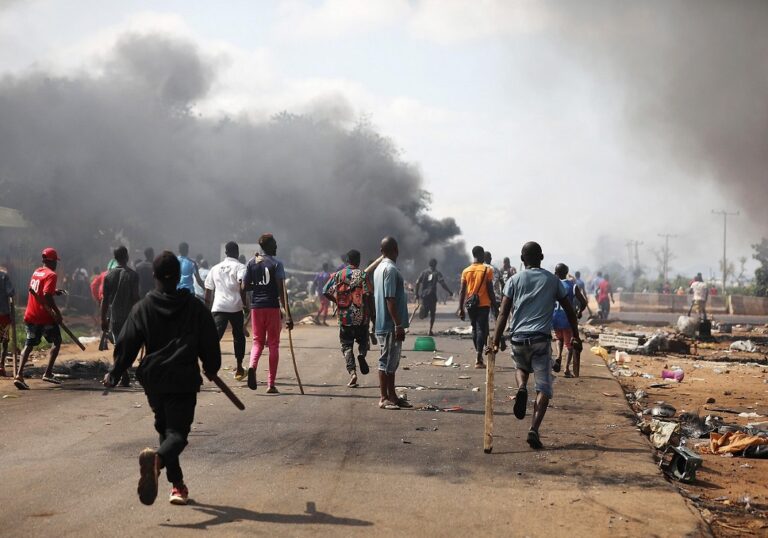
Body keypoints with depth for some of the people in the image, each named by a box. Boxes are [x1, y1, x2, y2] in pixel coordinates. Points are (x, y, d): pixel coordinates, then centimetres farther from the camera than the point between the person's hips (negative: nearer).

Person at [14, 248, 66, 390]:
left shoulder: (36, 272, 11)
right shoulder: (51, 274, -12)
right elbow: (47, 295, -24)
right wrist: (57, 312, -20)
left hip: (30, 315, 6)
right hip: (45, 316, -6)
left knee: (29, 345, 8)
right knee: (56, 342, 12)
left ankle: (19, 375, -9)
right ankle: (48, 373, 4)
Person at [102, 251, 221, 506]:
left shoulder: (142, 308, 1)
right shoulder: (195, 307, 0)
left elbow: (127, 344, 1)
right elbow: (210, 342, 5)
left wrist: (114, 373, 12)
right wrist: (211, 368, 23)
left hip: (153, 379, 2)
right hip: (184, 379, -2)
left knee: (165, 428, 19)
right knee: (178, 432, -5)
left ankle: (177, 484, 21)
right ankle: (157, 458, -38)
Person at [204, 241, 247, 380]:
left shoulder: (215, 268, 17)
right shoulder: (239, 267, 1)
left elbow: (208, 290, 18)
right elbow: (242, 286, -16)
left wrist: (207, 308, 26)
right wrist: (245, 304, -10)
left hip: (218, 306, 3)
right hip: (235, 306, -3)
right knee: (238, 336, 14)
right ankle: (239, 368, 21)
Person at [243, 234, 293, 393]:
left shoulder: (251, 263, 7)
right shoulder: (276, 263, -5)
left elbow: (244, 287, 4)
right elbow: (281, 290, -11)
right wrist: (288, 314, -12)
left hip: (256, 306, 3)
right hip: (272, 306, -3)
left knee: (258, 341, 14)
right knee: (273, 344, 5)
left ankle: (252, 365, -18)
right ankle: (271, 384, 5)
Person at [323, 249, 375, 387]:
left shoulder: (338, 275, 3)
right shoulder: (362, 275, -5)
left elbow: (326, 292, 0)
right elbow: (369, 296, -10)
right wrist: (373, 315, -3)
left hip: (344, 317, 1)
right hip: (361, 316, -1)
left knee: (347, 346, 8)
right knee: (363, 340, 19)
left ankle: (352, 372, -9)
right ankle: (361, 355, -13)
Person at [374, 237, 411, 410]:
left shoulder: (379, 268, 14)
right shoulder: (391, 269, -16)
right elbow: (390, 299, -21)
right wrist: (399, 325, -20)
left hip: (383, 323, 10)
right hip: (390, 324, -10)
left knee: (391, 362, 14)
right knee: (387, 361, -5)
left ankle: (392, 395, 19)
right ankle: (384, 398, -1)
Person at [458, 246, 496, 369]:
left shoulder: (466, 271, 5)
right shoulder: (487, 270, -5)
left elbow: (462, 291, 3)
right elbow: (490, 290, -7)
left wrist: (461, 309, 6)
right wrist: (494, 305, 1)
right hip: (483, 304, -4)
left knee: (475, 329, 17)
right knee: (481, 329, -5)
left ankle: (479, 356, 24)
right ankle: (479, 359, -14)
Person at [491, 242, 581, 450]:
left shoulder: (515, 280, 6)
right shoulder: (552, 280, 9)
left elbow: (503, 313, -2)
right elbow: (569, 310, 14)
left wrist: (496, 342, -3)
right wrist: (576, 336, 26)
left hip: (518, 339, 1)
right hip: (541, 339, -1)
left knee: (521, 367, 32)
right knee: (544, 388, 1)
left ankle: (521, 388, -1)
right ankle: (534, 430, -16)